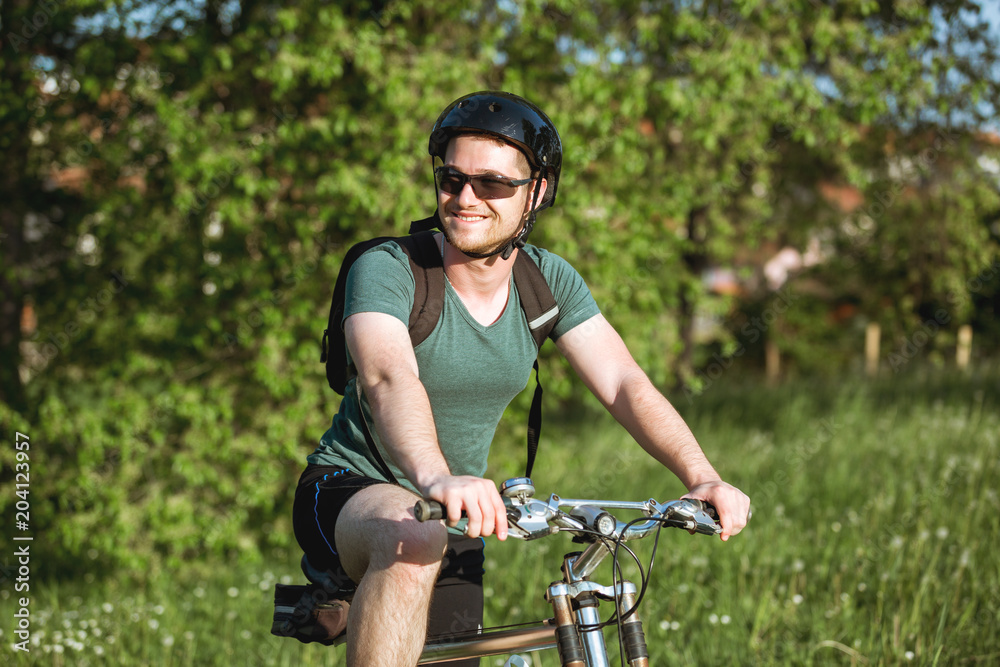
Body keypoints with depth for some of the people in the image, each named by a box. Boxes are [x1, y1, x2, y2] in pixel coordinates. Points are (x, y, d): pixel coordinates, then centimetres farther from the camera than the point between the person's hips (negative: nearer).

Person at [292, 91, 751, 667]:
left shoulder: (550, 281, -4)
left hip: (457, 526, 6)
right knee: (414, 542, -39)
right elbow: (390, 379, -40)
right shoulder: (387, 271, -21)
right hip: (351, 493, -6)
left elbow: (625, 384, -13)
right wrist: (436, 478, -60)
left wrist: (703, 478, -30)